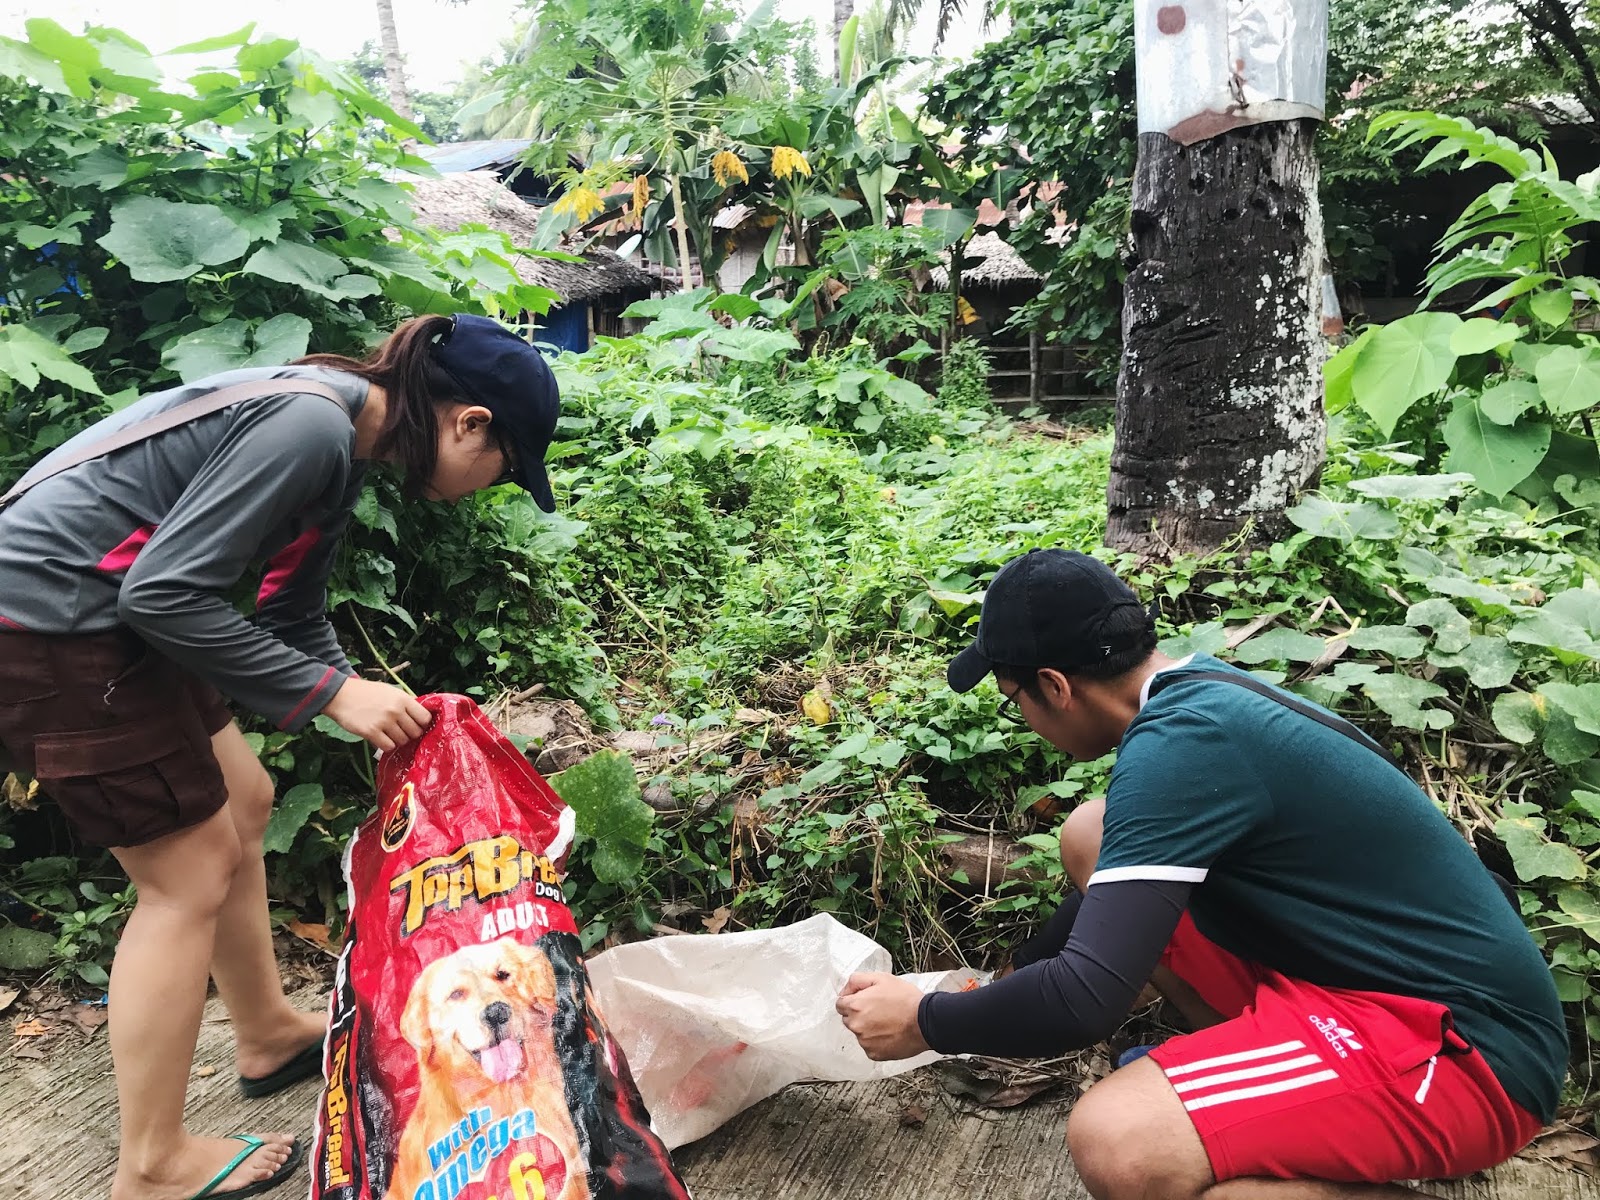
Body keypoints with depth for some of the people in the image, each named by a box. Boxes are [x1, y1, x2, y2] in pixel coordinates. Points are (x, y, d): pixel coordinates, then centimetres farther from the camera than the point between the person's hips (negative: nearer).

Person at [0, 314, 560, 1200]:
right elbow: (165, 592, -25)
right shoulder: (308, 427, -23)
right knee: (190, 877, 0)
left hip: (104, 614, 10)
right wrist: (334, 692, -19)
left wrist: (379, 712, 12)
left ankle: (269, 1036, 36)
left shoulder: (337, 438, 7)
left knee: (238, 805, 18)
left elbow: (294, 619, 14)